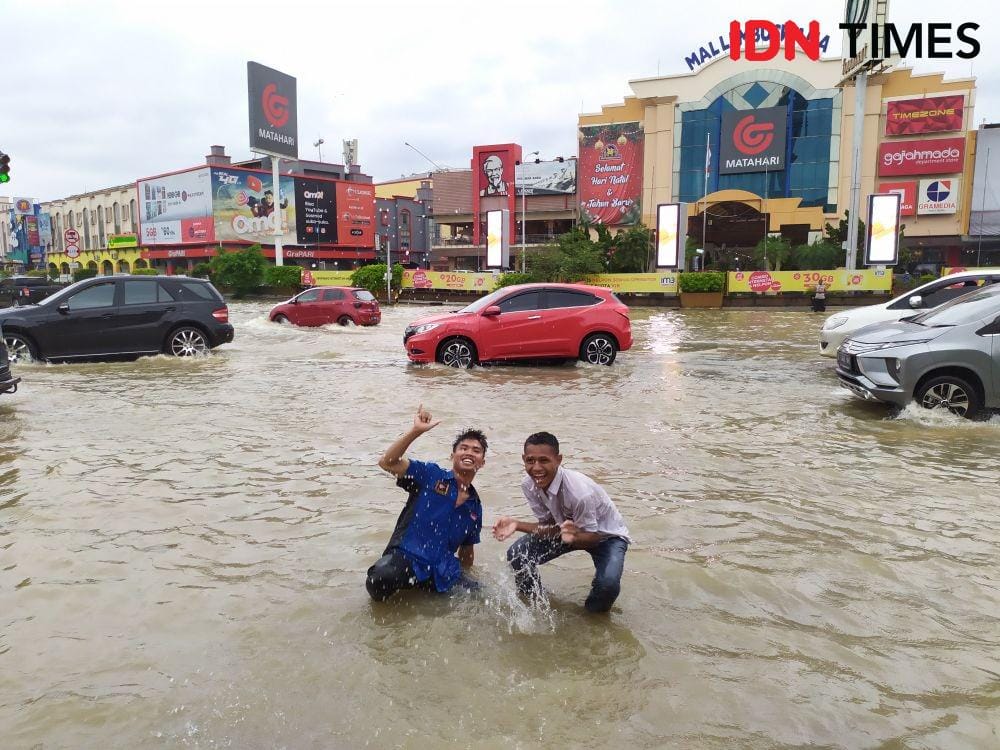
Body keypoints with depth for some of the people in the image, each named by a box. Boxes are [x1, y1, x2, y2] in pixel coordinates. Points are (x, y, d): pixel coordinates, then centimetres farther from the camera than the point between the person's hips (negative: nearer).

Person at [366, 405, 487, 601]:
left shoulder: (475, 506, 15)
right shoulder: (431, 475, 1)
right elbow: (387, 462, -14)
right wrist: (416, 431, -22)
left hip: (441, 574, 6)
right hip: (406, 557, -6)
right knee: (382, 579, -38)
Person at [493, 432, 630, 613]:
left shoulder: (580, 492, -38)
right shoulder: (530, 486, -20)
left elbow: (592, 537, -26)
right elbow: (550, 525, -11)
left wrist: (575, 537, -49)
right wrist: (516, 524, -26)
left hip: (606, 535, -5)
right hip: (567, 528, 5)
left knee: (608, 584, -32)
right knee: (517, 554, -12)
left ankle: (593, 616, 5)